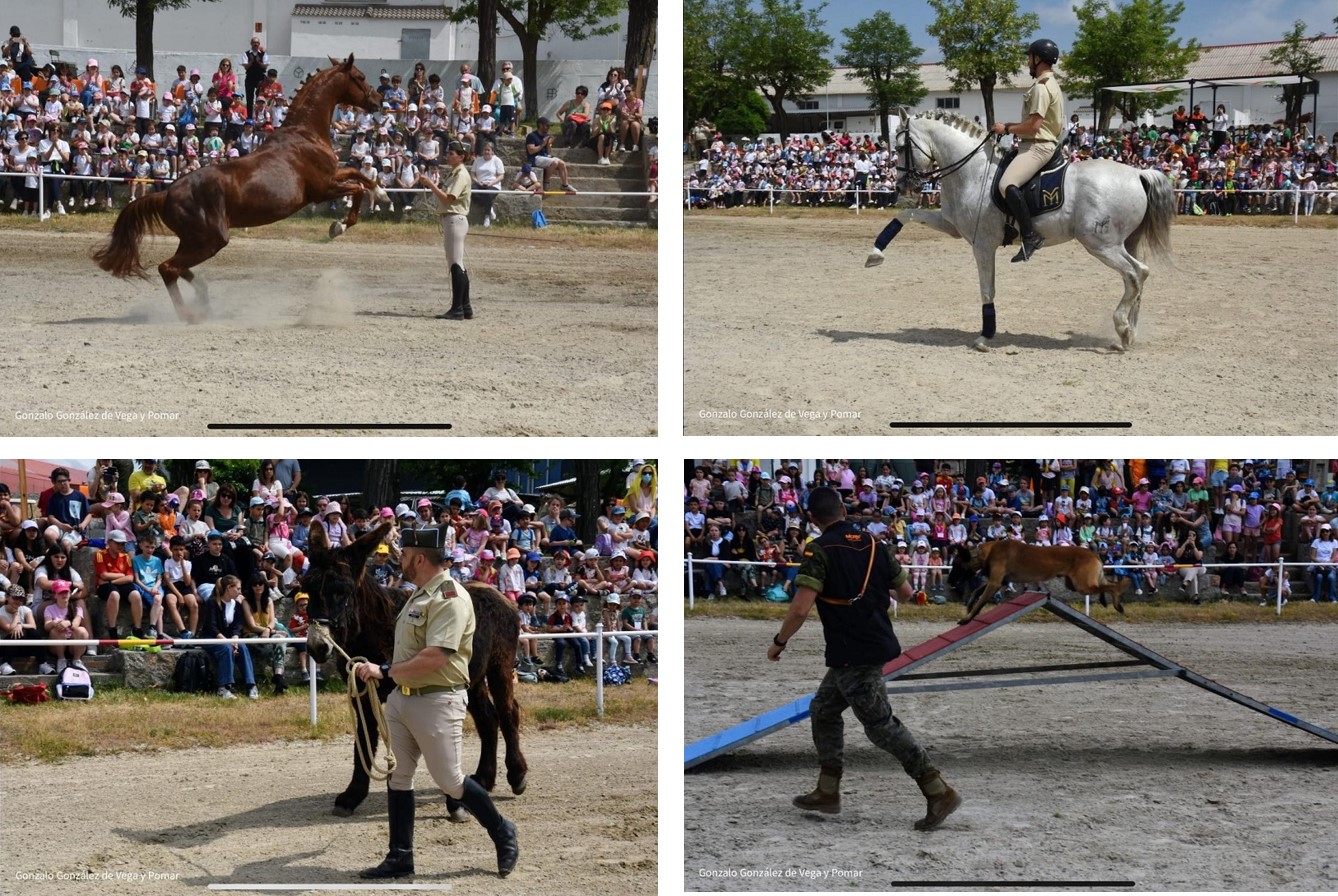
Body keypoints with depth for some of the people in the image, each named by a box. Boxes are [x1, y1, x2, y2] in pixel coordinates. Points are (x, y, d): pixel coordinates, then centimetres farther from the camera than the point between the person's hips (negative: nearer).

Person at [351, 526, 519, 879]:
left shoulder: (449, 597, -18)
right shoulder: (418, 595, 13)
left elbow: (434, 658, -26)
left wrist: (385, 671, -20)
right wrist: (377, 669, 3)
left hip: (437, 701, -9)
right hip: (402, 697, 9)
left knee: (449, 781, -3)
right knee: (397, 777, 8)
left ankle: (503, 833, 16)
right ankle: (400, 857, 15)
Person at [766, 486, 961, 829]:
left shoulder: (819, 550, -14)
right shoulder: (872, 544, 6)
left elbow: (801, 608, -22)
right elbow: (905, 591, 13)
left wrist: (779, 642, -7)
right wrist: (880, 595, 36)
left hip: (853, 655, -8)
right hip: (877, 644, 8)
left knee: (881, 726, -5)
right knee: (823, 710, 20)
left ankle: (939, 793, -7)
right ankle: (827, 793, 23)